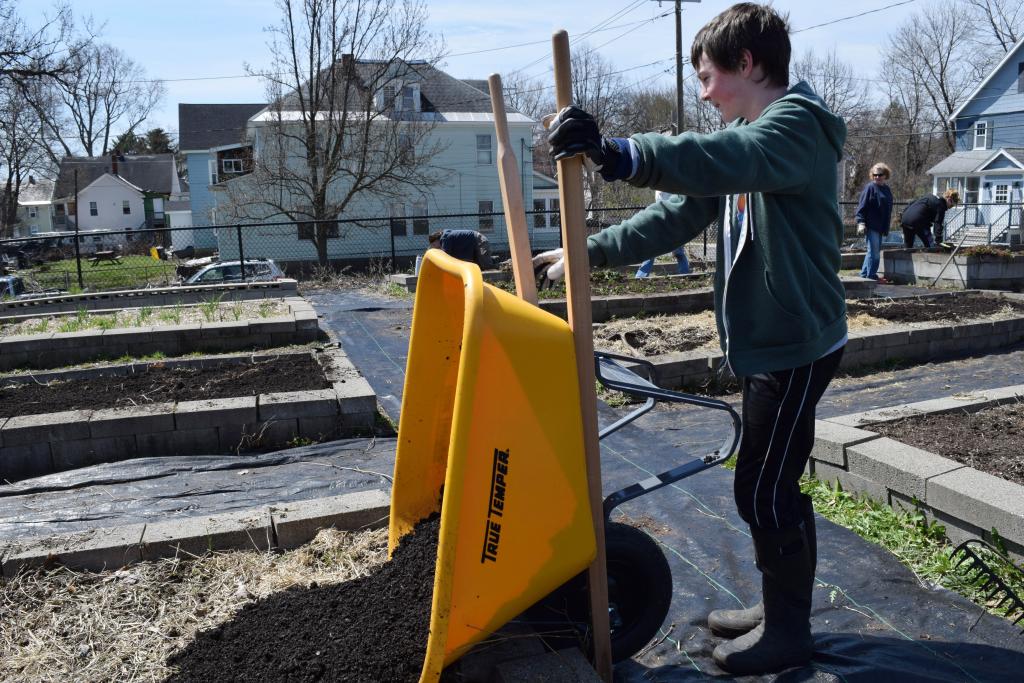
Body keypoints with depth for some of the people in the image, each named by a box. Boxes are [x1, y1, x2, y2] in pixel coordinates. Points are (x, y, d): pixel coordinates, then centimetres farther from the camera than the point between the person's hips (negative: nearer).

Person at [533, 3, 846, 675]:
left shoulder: (797, 126, -16)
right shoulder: (746, 135, 14)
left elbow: (718, 161, -40)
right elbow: (678, 214, 13)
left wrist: (618, 153, -54)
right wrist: (591, 250, 7)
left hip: (795, 346, -9)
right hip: (769, 340, 9)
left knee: (764, 490, -1)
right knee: (773, 484, 16)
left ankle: (788, 631, 17)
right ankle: (781, 606, 32)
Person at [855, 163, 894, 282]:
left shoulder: (887, 189, 15)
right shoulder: (870, 187, -7)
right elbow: (862, 206, -11)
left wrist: (886, 227, 24)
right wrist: (861, 223, -19)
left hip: (881, 227, 8)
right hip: (871, 226, -8)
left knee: (875, 252, 12)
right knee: (874, 252, -8)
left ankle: (864, 275, 20)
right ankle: (871, 277, -2)